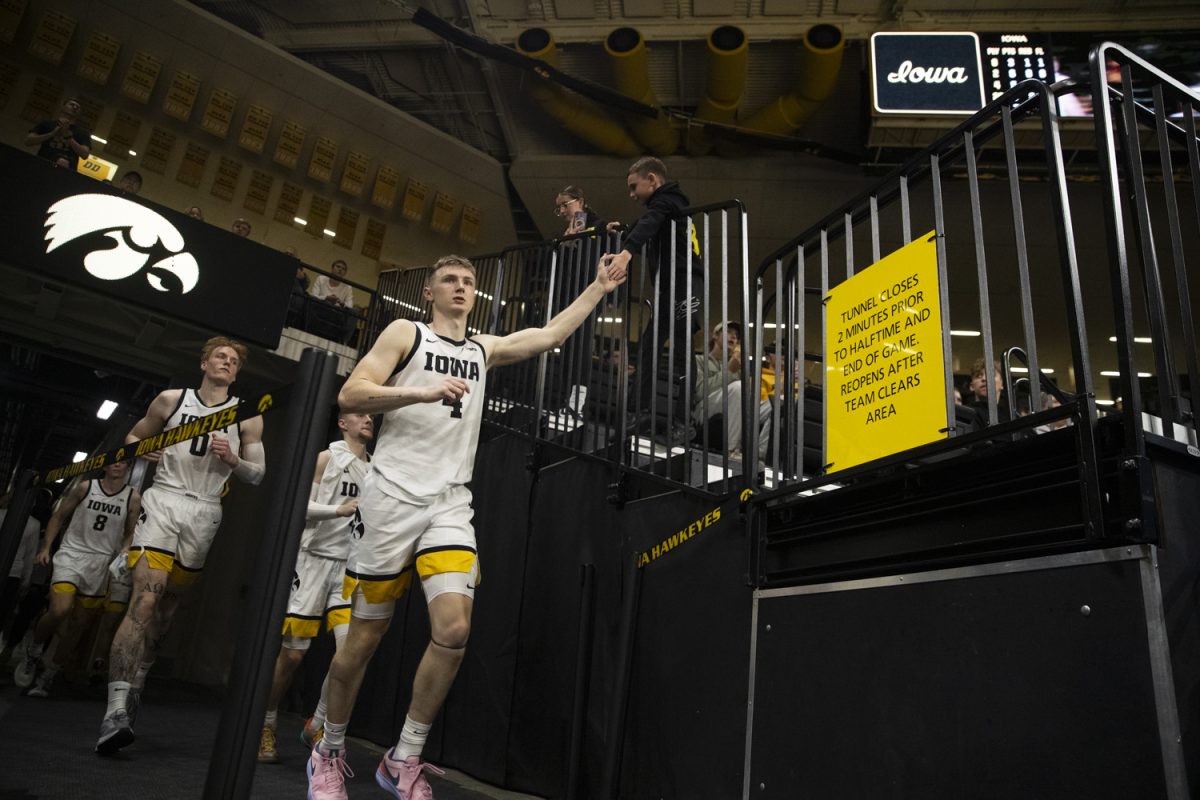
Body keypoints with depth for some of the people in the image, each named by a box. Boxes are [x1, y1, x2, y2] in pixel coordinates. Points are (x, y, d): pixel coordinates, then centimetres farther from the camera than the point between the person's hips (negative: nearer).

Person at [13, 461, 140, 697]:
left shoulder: (133, 498, 0)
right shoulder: (85, 487, 1)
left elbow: (129, 533, 7)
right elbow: (59, 516, 9)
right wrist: (45, 547, 2)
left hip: (102, 562, 1)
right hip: (72, 554, -1)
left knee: (78, 624, 5)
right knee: (60, 610, -22)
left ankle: (49, 673, 22)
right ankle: (33, 652, 7)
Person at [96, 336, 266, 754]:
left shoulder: (247, 417, 8)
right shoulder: (171, 400, 8)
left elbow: (259, 473, 10)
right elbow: (134, 435, 21)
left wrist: (233, 459, -11)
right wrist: (142, 449, -2)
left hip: (203, 515, 2)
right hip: (163, 501, -2)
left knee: (167, 609, 9)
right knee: (145, 600, -19)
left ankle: (135, 684, 26)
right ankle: (116, 710, -24)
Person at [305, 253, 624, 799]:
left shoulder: (483, 350, 18)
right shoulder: (405, 333, 5)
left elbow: (550, 334, 16)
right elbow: (350, 395, -6)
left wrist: (599, 287, 14)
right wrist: (426, 392, -18)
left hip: (449, 505, 3)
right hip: (392, 498, -3)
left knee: (453, 631, -13)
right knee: (364, 636, 4)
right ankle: (329, 751, 27)